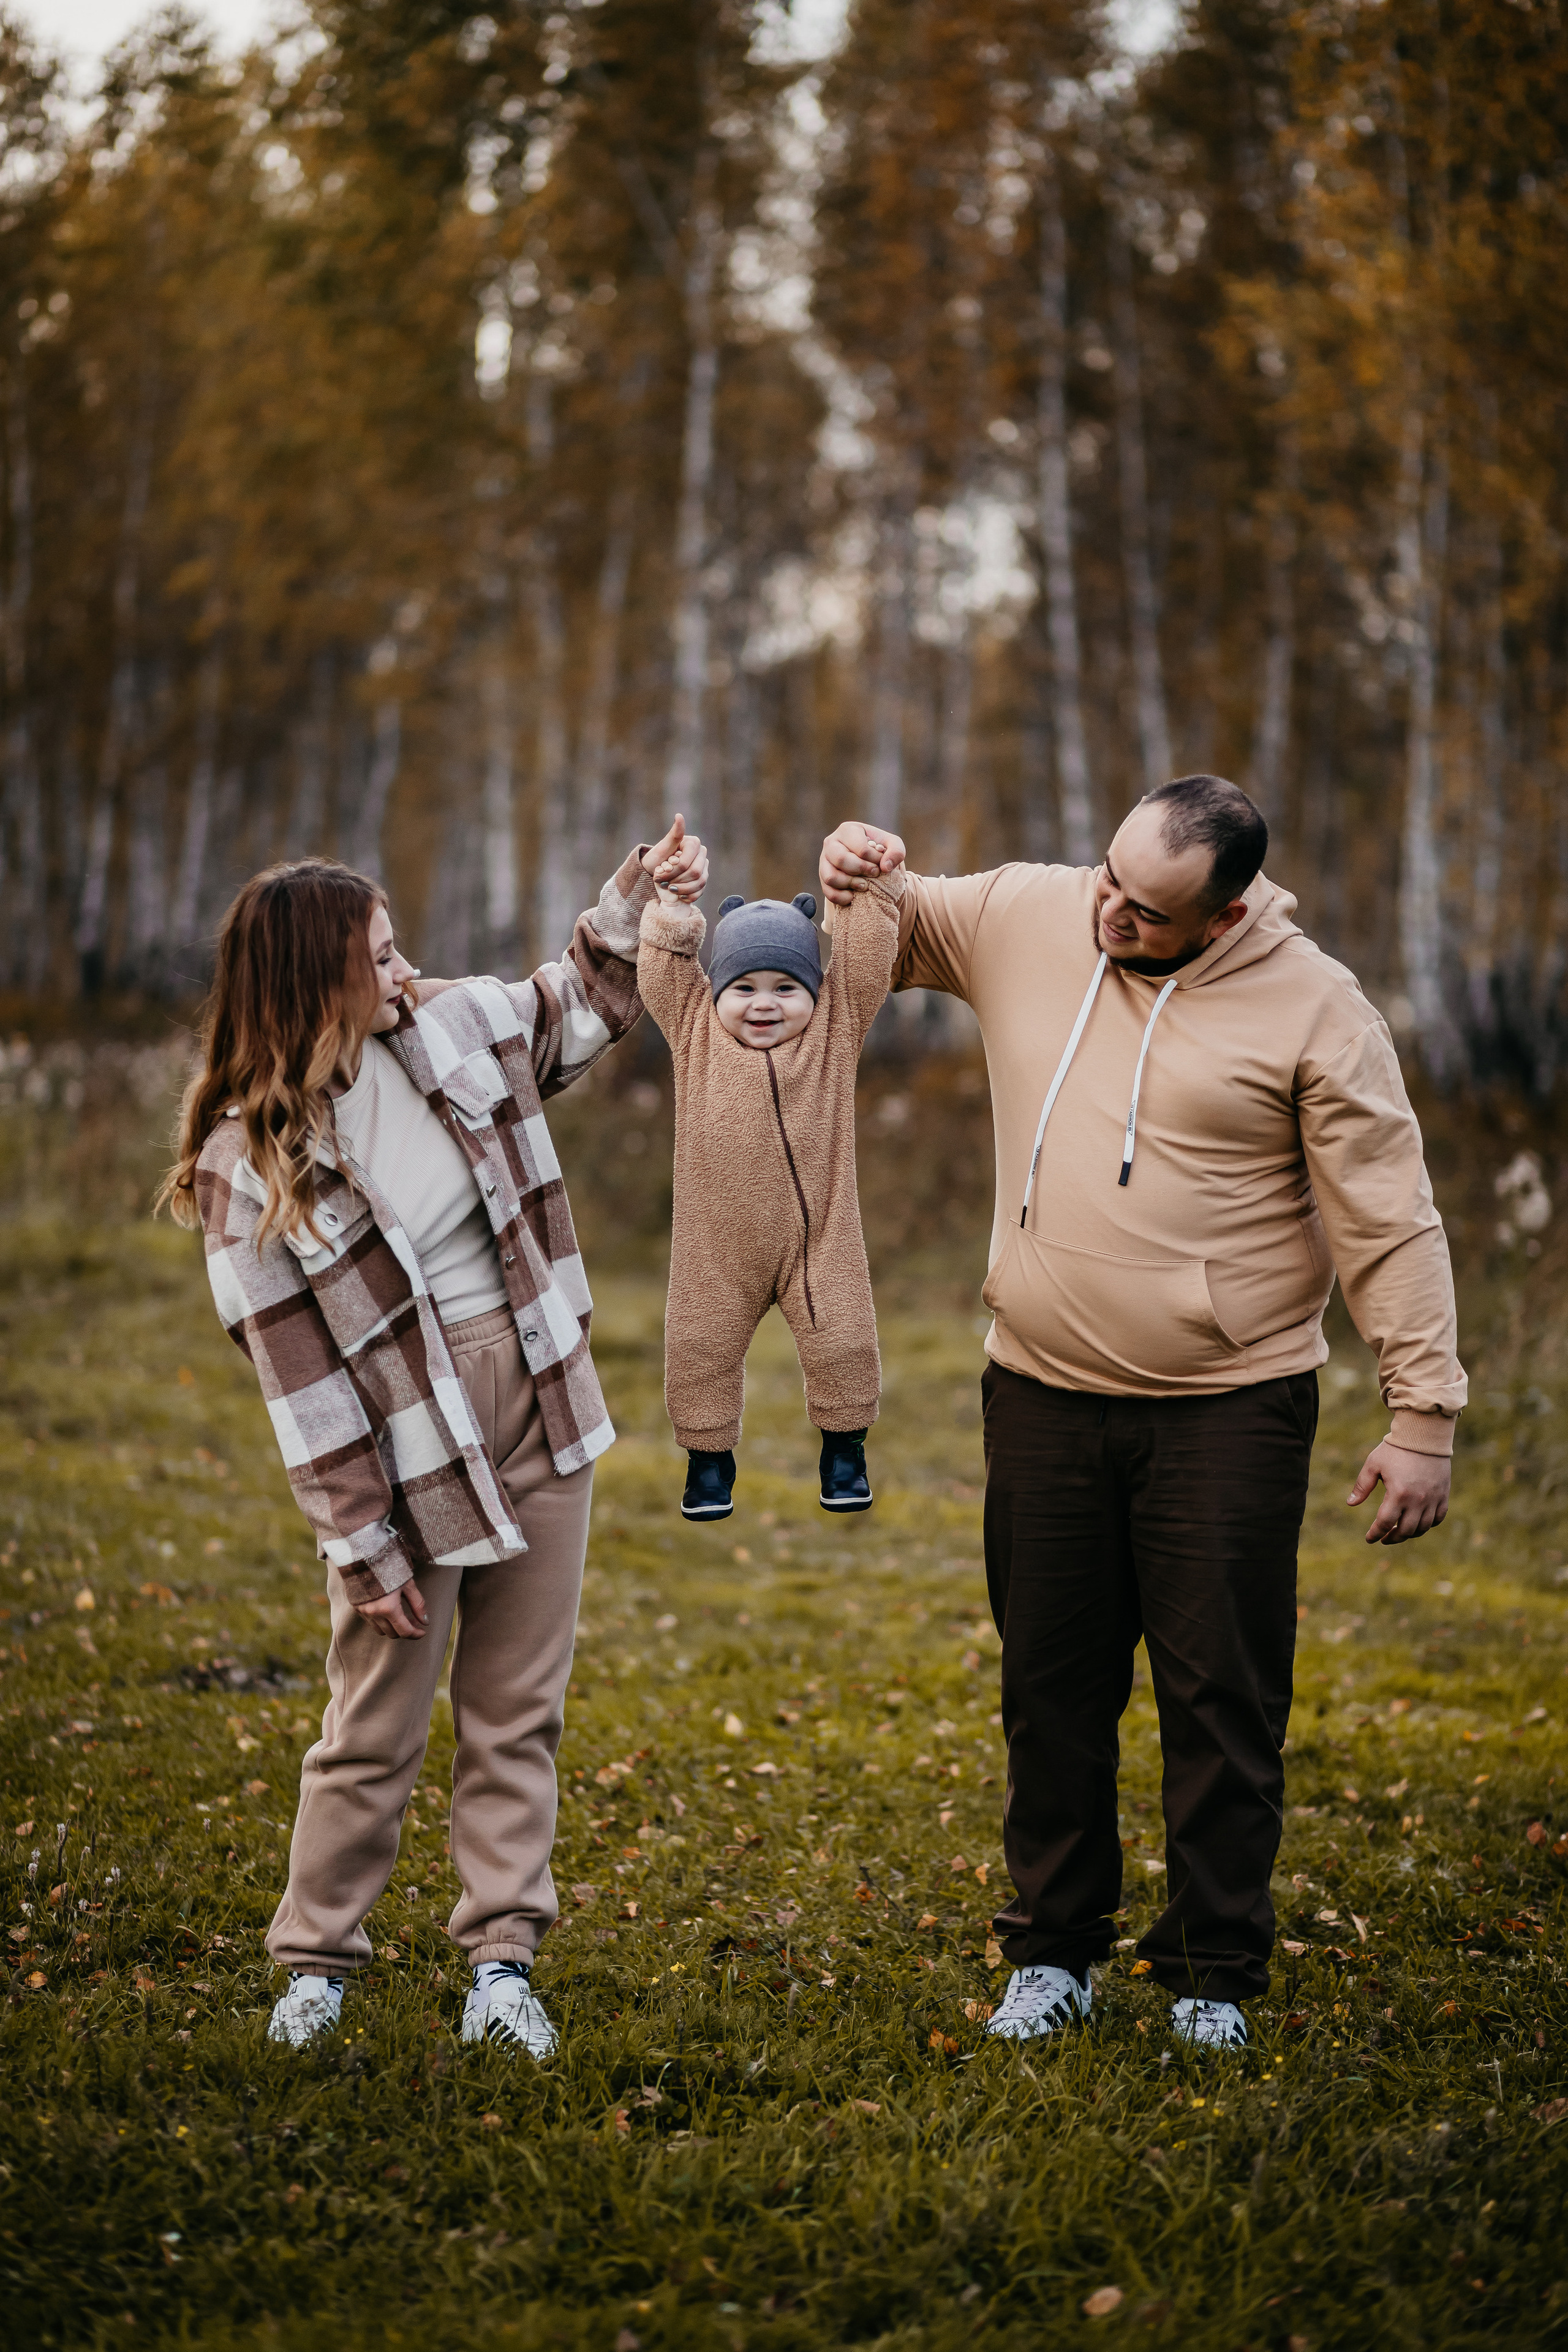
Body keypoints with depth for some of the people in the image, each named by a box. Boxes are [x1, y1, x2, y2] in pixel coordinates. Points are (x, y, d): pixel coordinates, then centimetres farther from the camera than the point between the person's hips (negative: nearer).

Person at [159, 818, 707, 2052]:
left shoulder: (456, 1028, -2)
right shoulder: (252, 1160, -15)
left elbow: (580, 1001, 21)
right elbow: (297, 1369, -13)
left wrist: (638, 900, 4)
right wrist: (361, 1543, -12)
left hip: (539, 1409, 5)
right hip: (411, 1455, -5)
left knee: (518, 1713, 9)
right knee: (378, 1728, 6)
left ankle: (504, 1958, 18)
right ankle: (318, 1960, 24)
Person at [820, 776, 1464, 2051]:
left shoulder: (1314, 1009, -10)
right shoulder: (1026, 918, 0)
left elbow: (1391, 1225, -8)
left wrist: (1424, 1415, -11)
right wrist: (858, 873, -6)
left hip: (1230, 1412, -3)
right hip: (1044, 1396, 3)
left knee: (1223, 1699, 1)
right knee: (1052, 1688, 12)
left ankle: (1215, 1979, 15)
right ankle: (1053, 1955, 26)